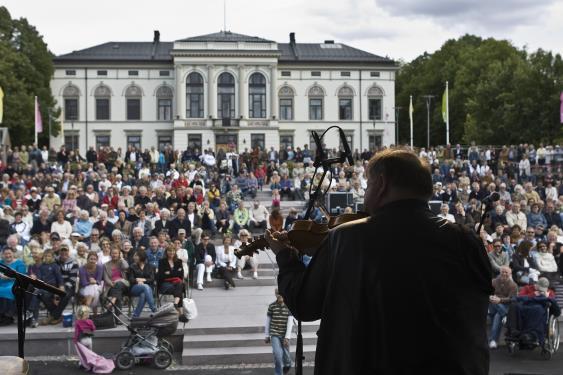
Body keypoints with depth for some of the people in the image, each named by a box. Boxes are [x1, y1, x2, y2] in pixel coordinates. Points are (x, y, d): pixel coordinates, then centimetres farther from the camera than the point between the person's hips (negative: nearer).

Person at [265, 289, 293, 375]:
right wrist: (267, 336, 6)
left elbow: (290, 322, -11)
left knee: (286, 353, 15)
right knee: (277, 354, -14)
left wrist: (287, 337, -16)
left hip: (285, 335, 1)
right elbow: (268, 321, 3)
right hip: (274, 334, -1)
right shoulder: (272, 306, -5)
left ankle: (287, 365, 48)